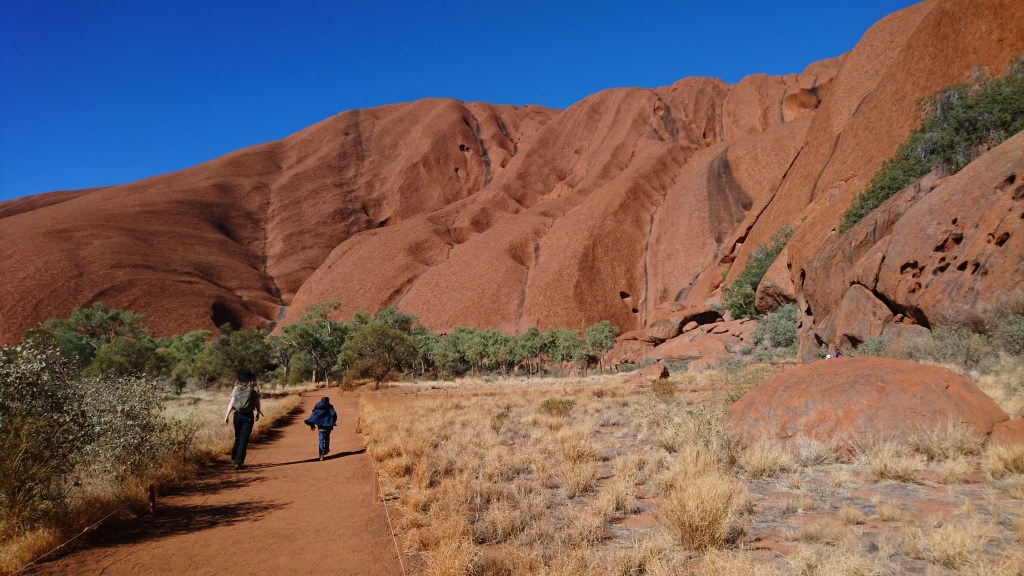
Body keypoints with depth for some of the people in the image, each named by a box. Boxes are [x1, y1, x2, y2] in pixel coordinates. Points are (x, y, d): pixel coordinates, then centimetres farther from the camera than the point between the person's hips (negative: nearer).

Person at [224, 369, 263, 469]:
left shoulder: (236, 389, 0)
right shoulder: (254, 390, -4)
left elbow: (231, 403, -5)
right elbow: (257, 404, 2)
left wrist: (226, 416, -4)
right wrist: (258, 413, 21)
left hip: (238, 415, 2)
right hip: (248, 416, -2)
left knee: (238, 437, 21)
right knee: (244, 439, 1)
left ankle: (234, 457, 30)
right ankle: (238, 461, -4)